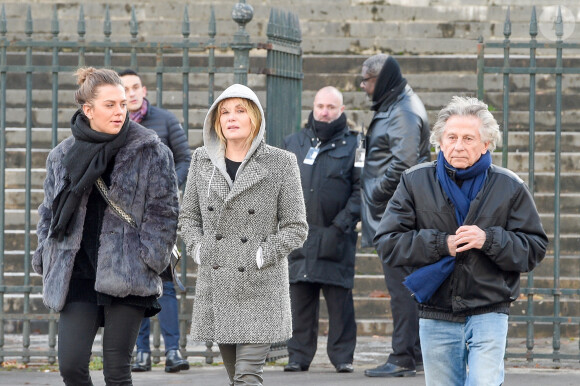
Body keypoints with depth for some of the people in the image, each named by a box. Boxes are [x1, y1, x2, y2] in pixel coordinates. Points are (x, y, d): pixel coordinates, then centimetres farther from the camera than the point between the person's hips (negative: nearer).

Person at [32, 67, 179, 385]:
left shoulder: (151, 152, 0)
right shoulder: (62, 156, 9)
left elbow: (164, 211, 1)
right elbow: (50, 213, 18)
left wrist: (149, 259, -8)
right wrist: (46, 260, 8)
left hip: (127, 275, -3)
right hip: (77, 274, 3)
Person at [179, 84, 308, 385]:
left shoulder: (280, 163, -3)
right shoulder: (202, 160, 7)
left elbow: (296, 228, -1)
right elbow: (188, 216, 16)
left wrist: (261, 256, -12)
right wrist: (198, 249, -1)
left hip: (261, 289, -4)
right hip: (215, 288, 4)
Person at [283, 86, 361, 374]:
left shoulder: (352, 145, 4)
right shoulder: (294, 143, 16)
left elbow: (360, 189, -1)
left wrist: (343, 223, -10)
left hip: (335, 237, -3)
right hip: (299, 236, 3)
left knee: (340, 299, -2)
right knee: (299, 298, 3)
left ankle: (342, 357, 4)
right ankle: (298, 356, 9)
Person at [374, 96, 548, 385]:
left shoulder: (509, 187, 2)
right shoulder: (415, 182, 3)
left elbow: (534, 248, 1)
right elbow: (387, 243, -2)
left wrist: (489, 240, -16)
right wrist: (441, 244, -14)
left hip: (488, 315, -2)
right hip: (436, 315, 2)